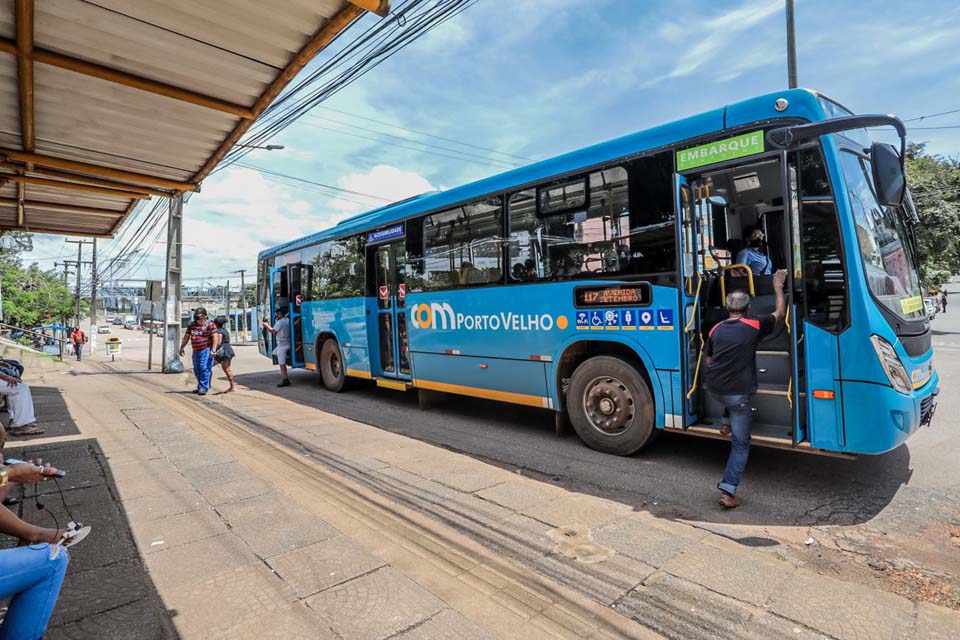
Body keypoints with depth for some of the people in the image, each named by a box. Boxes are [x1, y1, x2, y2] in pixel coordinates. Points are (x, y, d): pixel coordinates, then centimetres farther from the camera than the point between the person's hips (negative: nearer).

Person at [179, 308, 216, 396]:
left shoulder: (210, 325, -6)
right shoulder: (191, 325, 13)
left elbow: (215, 337, -12)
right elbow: (186, 337, 17)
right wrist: (182, 347, 11)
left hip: (206, 350, -7)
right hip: (196, 351, 7)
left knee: (205, 369, -12)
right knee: (197, 370, 11)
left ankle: (203, 388, -10)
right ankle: (200, 387, 22)